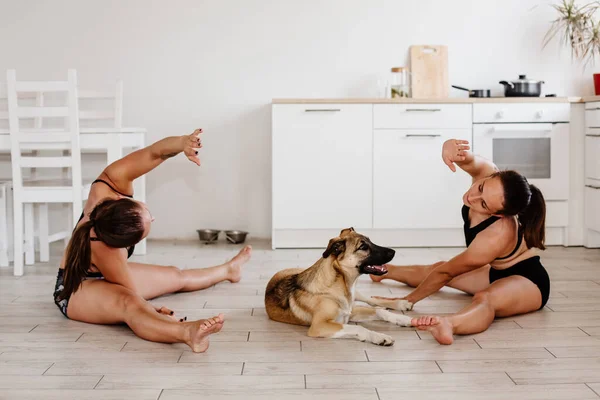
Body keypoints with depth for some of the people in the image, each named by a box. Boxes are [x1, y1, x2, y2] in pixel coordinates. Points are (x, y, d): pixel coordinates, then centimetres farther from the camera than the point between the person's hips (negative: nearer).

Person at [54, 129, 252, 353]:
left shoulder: (110, 182, -27)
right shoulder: (107, 251, -42)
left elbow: (155, 153, -27)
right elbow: (131, 300, -30)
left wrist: (183, 142, -45)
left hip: (103, 275, 9)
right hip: (78, 291, -9)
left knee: (176, 276, 23)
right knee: (129, 304, -42)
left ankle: (228, 270, 51)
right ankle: (188, 332, -73)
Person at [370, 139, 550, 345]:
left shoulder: (496, 237, -37)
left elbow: (446, 272, -27)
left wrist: (409, 300, -15)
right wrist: (451, 146, -57)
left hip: (527, 281, -9)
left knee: (484, 299, -43)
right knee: (435, 268, 25)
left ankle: (448, 324, -77)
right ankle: (385, 270, 53)